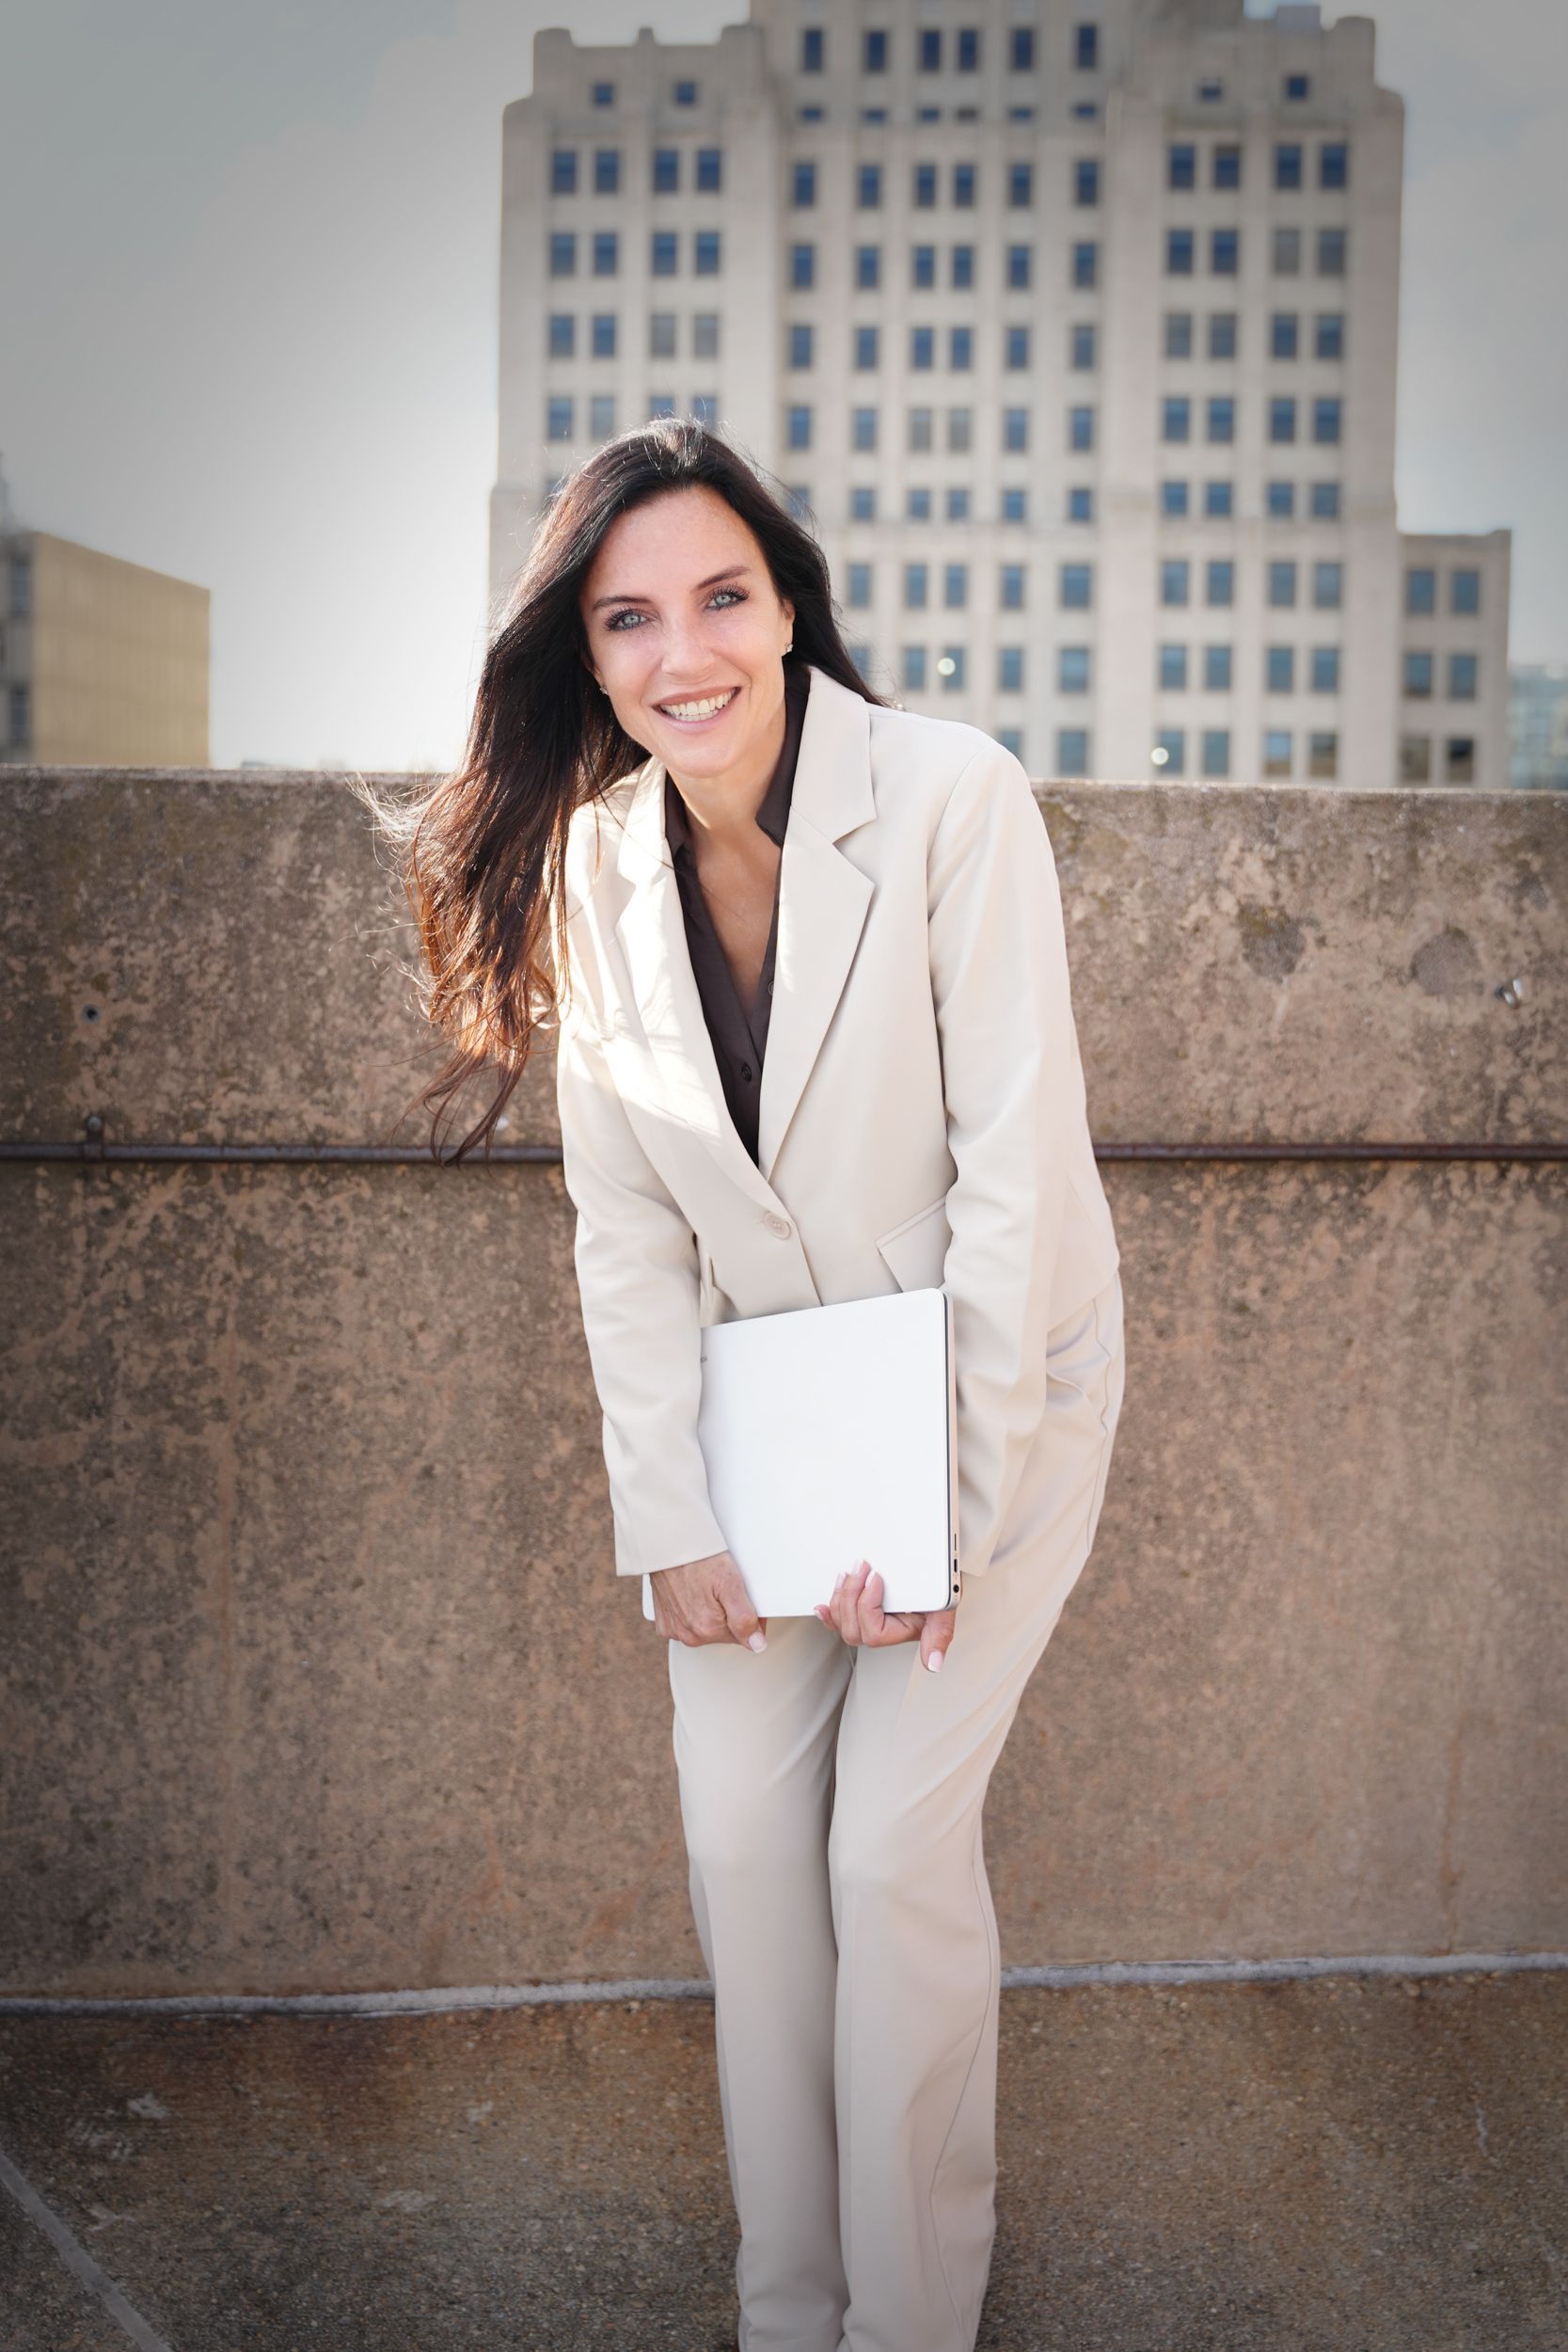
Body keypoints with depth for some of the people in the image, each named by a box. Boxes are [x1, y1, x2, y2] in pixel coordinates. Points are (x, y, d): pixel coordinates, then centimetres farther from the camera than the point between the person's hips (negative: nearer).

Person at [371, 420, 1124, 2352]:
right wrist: (670, 1521, -7)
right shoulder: (599, 860, -5)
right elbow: (626, 1229, -1)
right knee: (738, 1829, 3)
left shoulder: (953, 798, -20)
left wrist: (940, 1511, -19)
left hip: (997, 1392, -4)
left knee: (893, 1842, -6)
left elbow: (1016, 1175, -20)